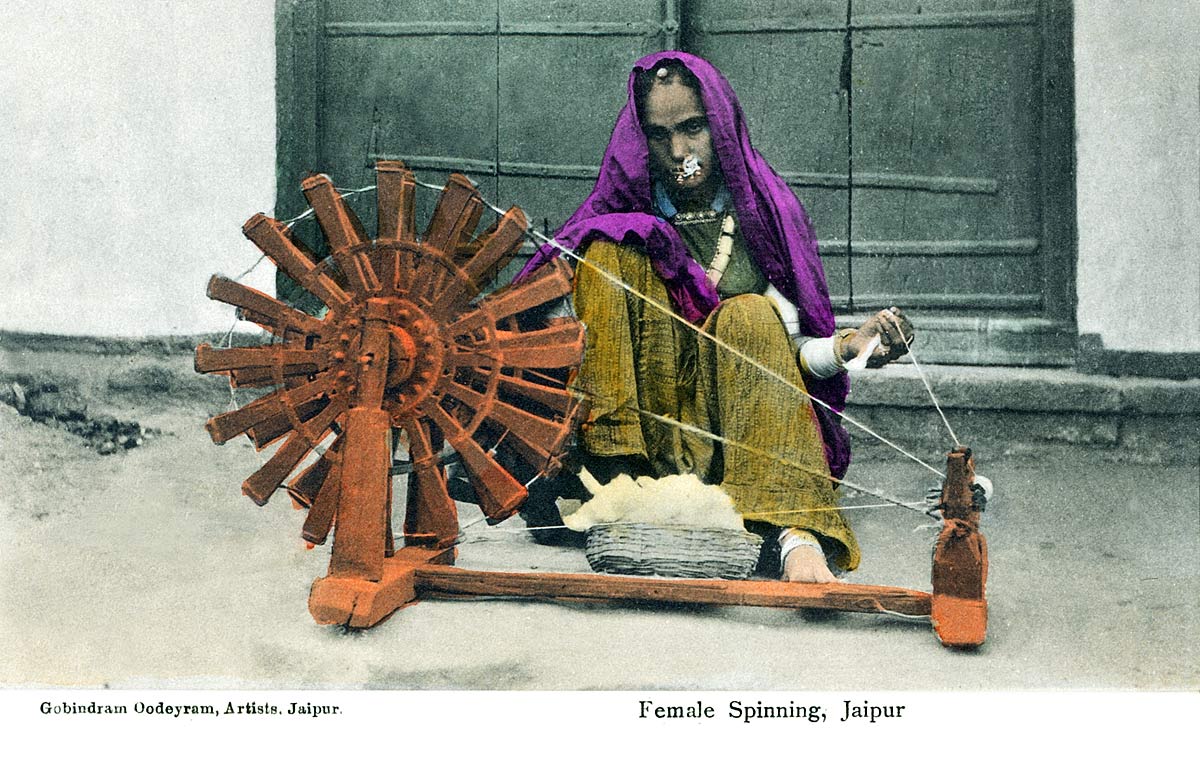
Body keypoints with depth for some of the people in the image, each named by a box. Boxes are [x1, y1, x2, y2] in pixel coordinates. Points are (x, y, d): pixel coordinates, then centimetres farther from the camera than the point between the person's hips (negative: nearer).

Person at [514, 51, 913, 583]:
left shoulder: (765, 209, 6)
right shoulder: (623, 225, 7)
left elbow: (790, 346, 3)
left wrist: (846, 348, -15)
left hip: (743, 425, 0)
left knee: (750, 316, -28)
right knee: (610, 254, -17)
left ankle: (793, 532, -43)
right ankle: (616, 479, -33)